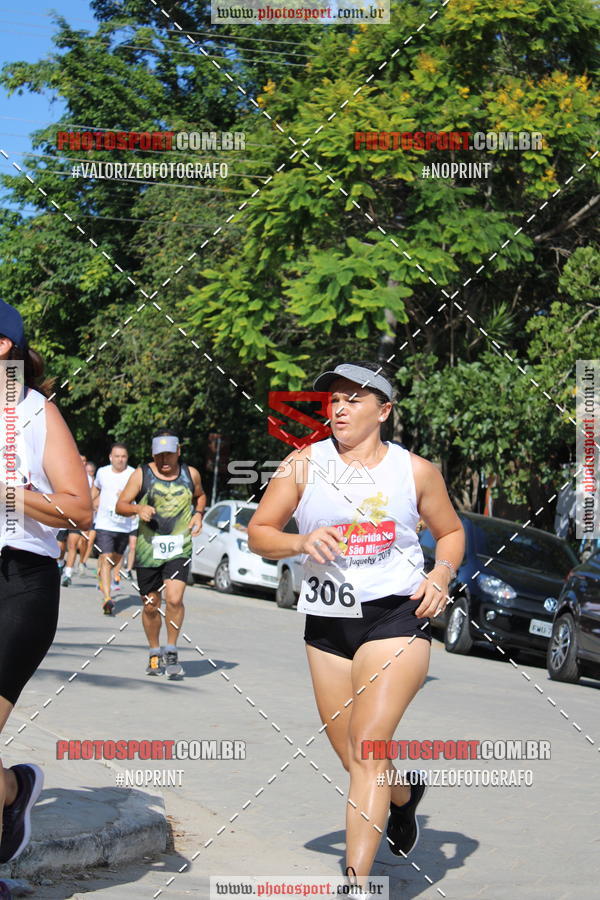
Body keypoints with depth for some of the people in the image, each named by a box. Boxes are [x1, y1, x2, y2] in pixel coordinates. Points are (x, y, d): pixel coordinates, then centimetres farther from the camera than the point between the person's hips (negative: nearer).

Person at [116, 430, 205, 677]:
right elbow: (120, 505, 1)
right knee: (150, 606, 7)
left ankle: (171, 652, -1)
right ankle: (154, 654, 28)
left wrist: (198, 513, 6)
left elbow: (200, 496, 26)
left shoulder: (190, 474, 6)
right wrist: (138, 508, -20)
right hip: (148, 550, 0)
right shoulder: (142, 474, 1)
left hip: (179, 549, 0)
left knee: (174, 599, -18)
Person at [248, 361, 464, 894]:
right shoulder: (305, 464, 3)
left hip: (396, 616, -3)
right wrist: (302, 542, -16)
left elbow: (451, 532, 16)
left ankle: (357, 881, -15)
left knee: (366, 747, -17)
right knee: (355, 762, 11)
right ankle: (406, 792, 46)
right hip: (327, 624, 3)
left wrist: (441, 576, -4)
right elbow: (258, 533, 4)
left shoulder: (415, 470, 2)